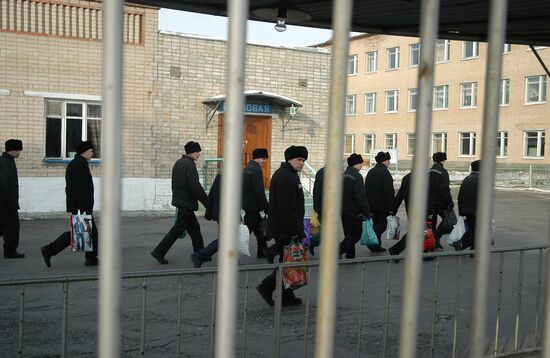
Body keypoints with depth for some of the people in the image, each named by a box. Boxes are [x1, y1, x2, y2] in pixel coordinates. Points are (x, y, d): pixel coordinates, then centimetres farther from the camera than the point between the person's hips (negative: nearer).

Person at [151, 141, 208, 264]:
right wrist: (207, 202, -17)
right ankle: (159, 252, 1)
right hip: (187, 202, -10)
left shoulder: (178, 163, 13)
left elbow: (175, 184, 18)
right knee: (178, 229, -2)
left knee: (194, 228, 14)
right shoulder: (190, 165, -17)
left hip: (179, 200, 10)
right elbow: (196, 187, -22)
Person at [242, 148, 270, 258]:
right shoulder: (256, 170, -15)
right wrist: (267, 207, -14)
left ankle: (262, 252, 26)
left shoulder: (247, 168, 14)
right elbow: (259, 192, -20)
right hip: (253, 206, -10)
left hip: (247, 204, 10)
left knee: (259, 229, 18)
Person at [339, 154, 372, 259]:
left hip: (343, 210, 8)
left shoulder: (343, 175, 10)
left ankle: (350, 255, 20)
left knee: (349, 234, 17)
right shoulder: (357, 176, -16)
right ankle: (339, 250, -12)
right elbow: (360, 197, -21)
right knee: (356, 234, 1)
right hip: (353, 211, -8)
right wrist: (367, 212, -16)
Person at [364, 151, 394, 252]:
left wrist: (367, 203, 20)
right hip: (382, 205, -8)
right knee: (383, 223, 1)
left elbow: (366, 188, 16)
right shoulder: (385, 173, -14)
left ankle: (376, 246, 15)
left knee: (377, 223, 14)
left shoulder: (370, 172, 13)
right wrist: (391, 206, -13)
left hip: (371, 204, 8)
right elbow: (389, 192, -17)